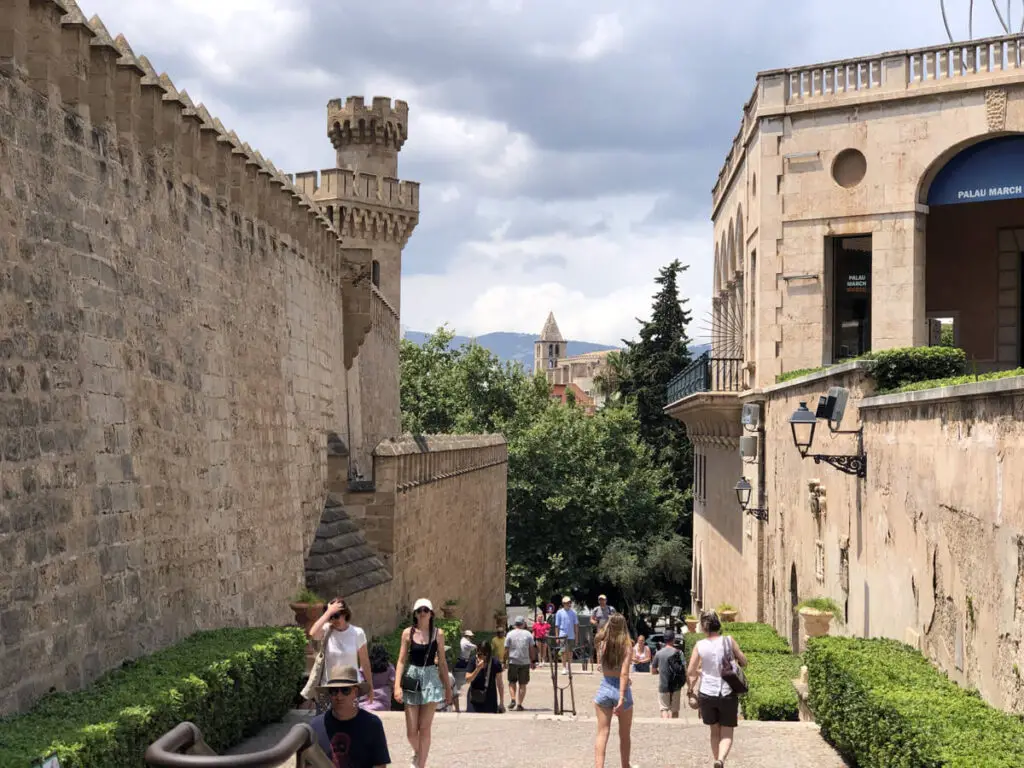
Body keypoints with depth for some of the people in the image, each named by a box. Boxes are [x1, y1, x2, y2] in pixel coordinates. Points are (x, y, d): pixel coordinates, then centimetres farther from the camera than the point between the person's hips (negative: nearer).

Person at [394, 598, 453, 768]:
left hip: (431, 679, 0)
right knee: (411, 731, 2)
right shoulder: (408, 633, 0)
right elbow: (401, 661, 0)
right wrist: (397, 686, -8)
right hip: (412, 679, 0)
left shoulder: (438, 634, 1)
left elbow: (442, 662, 7)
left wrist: (448, 687, 9)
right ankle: (417, 753, 34)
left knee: (424, 728, -4)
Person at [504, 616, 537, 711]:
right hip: (525, 662, 0)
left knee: (512, 682, 12)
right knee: (522, 684, 7)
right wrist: (533, 662, 10)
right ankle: (519, 704, 4)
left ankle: (512, 699, -7)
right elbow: (532, 649, 3)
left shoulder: (510, 634, 0)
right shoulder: (528, 634, 2)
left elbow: (506, 649, -2)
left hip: (513, 661, 0)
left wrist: (505, 661, 7)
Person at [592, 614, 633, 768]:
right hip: (621, 689, -2)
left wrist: (609, 622, 17)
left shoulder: (603, 643, -3)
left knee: (602, 733, 1)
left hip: (604, 688, 2)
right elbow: (624, 673, -19)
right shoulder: (627, 646, -12)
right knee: (624, 735, 17)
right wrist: (621, 698, -22)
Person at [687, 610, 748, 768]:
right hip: (727, 694, -1)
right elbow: (744, 662, 1)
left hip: (707, 694, 1)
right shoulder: (729, 641, -7)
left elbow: (690, 672, -1)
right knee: (727, 733, 5)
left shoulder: (699, 645, -5)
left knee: (715, 731, 20)